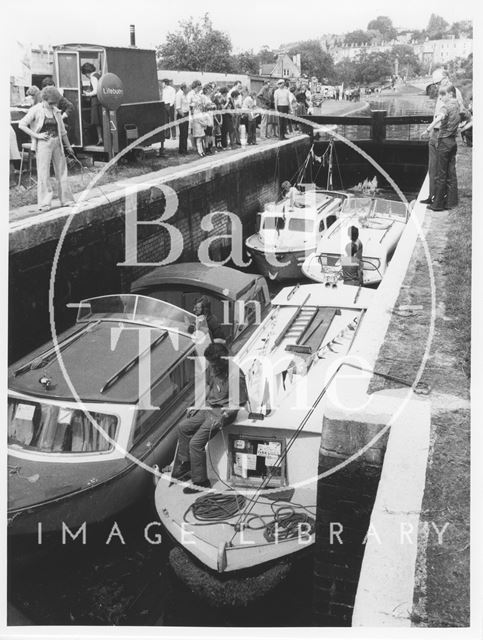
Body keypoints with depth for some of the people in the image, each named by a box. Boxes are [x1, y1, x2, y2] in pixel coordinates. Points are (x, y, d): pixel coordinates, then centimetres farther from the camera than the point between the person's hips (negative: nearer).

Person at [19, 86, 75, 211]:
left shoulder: (56, 111, 10)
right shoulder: (36, 110, -5)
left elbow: (62, 130, 19)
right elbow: (22, 125, -7)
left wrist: (68, 146, 23)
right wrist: (37, 135, -12)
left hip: (57, 142, 5)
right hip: (43, 144, -5)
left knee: (62, 171, 8)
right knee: (43, 173, -5)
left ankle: (66, 200, 18)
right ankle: (44, 203, -2)